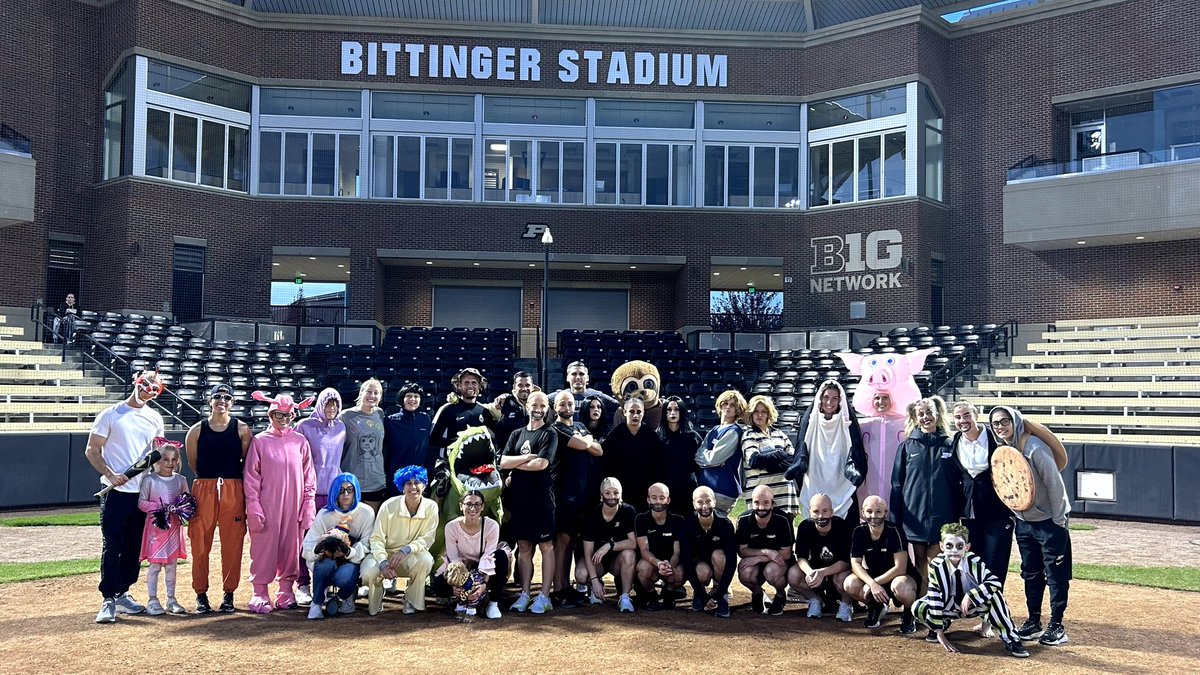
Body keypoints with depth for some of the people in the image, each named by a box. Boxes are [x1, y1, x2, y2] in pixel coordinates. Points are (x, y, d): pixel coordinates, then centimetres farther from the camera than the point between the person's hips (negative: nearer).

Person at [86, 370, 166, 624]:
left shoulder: (155, 418, 11)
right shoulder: (111, 414, -2)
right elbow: (92, 451, -3)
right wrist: (110, 475, -17)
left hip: (143, 493, 5)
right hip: (116, 492, -5)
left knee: (135, 548, 9)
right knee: (112, 546, -7)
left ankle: (122, 594, 20)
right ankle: (108, 600, -4)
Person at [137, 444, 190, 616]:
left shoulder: (180, 480, 6)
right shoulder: (149, 480, -5)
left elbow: (188, 501, 12)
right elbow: (141, 503, -7)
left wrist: (182, 508, -10)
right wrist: (159, 507, -19)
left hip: (174, 526, 4)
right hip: (156, 526, -4)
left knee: (171, 564, 9)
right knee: (155, 565, -2)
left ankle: (171, 599, 16)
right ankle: (152, 600, 5)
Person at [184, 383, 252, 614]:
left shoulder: (242, 429, 4)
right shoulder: (197, 430, 5)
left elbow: (247, 462, 8)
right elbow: (192, 463, 11)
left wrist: (229, 480, 6)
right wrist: (209, 480, 9)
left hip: (233, 490, 0)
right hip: (203, 489, 0)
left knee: (232, 543, 2)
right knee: (200, 543, 1)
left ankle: (229, 593, 13)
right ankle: (201, 594, 12)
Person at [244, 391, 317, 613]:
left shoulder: (300, 441, 7)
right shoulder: (260, 441, 1)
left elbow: (309, 477, 9)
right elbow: (251, 477, 0)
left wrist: (308, 507, 3)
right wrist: (254, 509, -7)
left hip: (294, 508, 2)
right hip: (267, 507, -2)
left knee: (291, 548, 6)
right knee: (264, 548, -1)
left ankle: (286, 591, 17)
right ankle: (259, 594, 6)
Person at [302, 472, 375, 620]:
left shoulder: (366, 513, -8)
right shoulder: (325, 514, -5)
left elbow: (366, 546, -13)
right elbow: (307, 547, -10)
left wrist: (349, 552, -33)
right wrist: (319, 549, -34)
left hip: (352, 562, -2)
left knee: (343, 577, -35)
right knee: (326, 562, -34)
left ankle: (347, 597, 3)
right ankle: (317, 602, -10)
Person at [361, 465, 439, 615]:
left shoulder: (431, 507, -12)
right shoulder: (389, 506, -16)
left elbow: (427, 539, -11)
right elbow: (376, 538, -14)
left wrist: (405, 550, -30)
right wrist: (383, 563, -32)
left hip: (411, 556, 1)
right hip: (385, 553, 0)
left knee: (425, 560, -34)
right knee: (369, 572, -31)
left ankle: (412, 602, -6)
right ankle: (375, 605, 7)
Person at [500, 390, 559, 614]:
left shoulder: (549, 434, 0)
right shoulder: (517, 434, 14)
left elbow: (541, 464, -13)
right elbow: (503, 462, 2)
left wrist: (515, 465, -2)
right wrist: (527, 457, -9)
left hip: (542, 498, -4)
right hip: (519, 498, 5)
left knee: (546, 547, -1)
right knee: (524, 547, 8)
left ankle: (544, 596, 1)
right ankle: (524, 594, 13)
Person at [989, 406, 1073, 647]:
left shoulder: (1035, 448, -20)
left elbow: (1055, 484, -19)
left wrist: (1058, 521, -17)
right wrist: (1013, 514, 6)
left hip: (1049, 521, -7)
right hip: (1023, 522, 7)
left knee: (1056, 574, 0)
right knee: (1031, 574, 13)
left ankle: (1056, 626, 5)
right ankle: (1033, 621, 22)